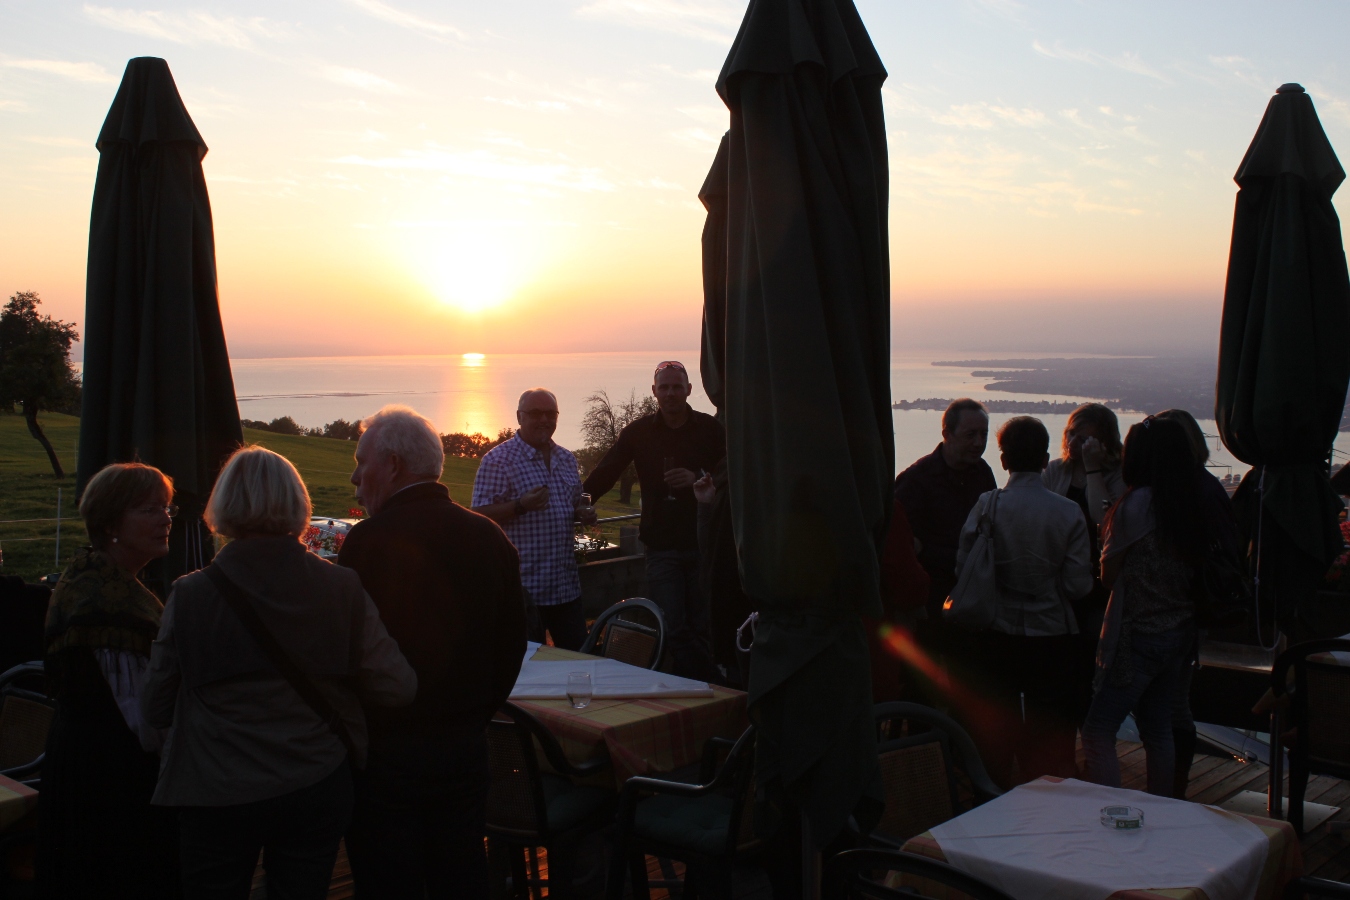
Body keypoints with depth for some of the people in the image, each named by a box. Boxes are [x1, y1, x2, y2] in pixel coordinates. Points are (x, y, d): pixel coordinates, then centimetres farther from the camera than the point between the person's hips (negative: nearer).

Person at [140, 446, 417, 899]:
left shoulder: (190, 595, -11)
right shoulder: (341, 587, -9)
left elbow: (155, 709, -2)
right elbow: (397, 688, -6)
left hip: (217, 797, -1)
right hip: (318, 789, 1)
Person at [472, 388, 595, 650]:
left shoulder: (567, 460, 14)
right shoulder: (498, 460, -7)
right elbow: (480, 515, -12)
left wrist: (584, 514, 3)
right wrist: (520, 506, -26)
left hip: (566, 585, 6)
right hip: (523, 587, -6)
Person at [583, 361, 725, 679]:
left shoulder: (710, 429, 1)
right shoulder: (639, 432, 4)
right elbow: (604, 474, 6)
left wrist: (698, 479, -17)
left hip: (703, 543, -1)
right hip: (662, 547, 1)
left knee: (701, 628, 5)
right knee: (674, 630, -4)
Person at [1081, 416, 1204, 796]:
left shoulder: (1138, 502, -15)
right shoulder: (1191, 505, 5)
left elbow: (1109, 573, -7)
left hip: (1139, 634, -8)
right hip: (1178, 633, 8)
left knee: (1098, 733, -4)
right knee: (1158, 732, 16)